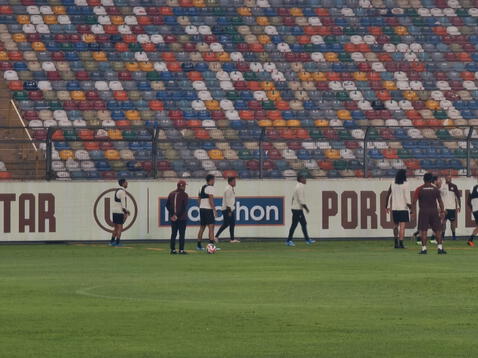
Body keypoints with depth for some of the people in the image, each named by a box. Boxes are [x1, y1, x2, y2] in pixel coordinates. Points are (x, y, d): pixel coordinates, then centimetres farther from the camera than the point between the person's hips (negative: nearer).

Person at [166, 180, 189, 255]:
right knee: (182, 234, -1)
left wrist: (172, 213, 3)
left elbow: (167, 205, 5)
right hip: (182, 218, -5)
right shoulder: (184, 195, -9)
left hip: (173, 218, 5)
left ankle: (173, 249, 8)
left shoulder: (171, 194, 7)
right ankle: (181, 250, -3)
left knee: (173, 234, 10)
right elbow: (184, 207, -14)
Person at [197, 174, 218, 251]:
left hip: (201, 208, 9)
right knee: (211, 227, -11)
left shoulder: (202, 188, 16)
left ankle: (199, 245, 19)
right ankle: (211, 244, -20)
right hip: (208, 209, -9)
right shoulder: (210, 187, -9)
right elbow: (211, 200, -16)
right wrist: (214, 210, -16)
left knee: (202, 227, 15)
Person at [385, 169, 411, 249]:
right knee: (402, 226, -3)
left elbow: (388, 195, 9)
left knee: (396, 225, 17)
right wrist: (410, 205, -6)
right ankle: (401, 243, -9)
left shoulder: (393, 184, 6)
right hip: (403, 208, -5)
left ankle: (396, 243, 13)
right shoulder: (405, 185, -8)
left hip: (394, 208, 5)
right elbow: (407, 197, -14)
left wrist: (388, 206, 15)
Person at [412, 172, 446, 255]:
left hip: (423, 211, -1)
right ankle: (440, 248, 0)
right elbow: (440, 201, 5)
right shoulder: (435, 189, 4)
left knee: (423, 230, 1)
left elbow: (414, 202, -3)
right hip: (434, 211, 1)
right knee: (437, 230, 6)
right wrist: (442, 211, 11)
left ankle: (424, 248, -4)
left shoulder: (419, 189, 0)